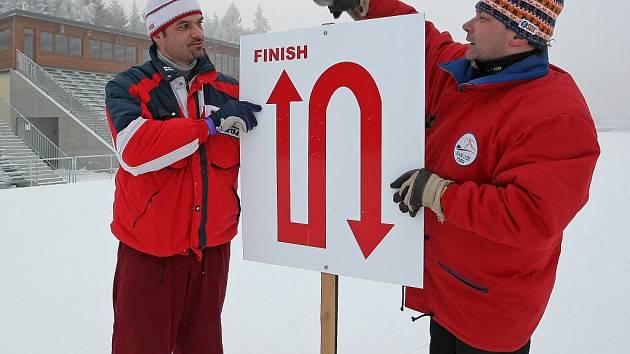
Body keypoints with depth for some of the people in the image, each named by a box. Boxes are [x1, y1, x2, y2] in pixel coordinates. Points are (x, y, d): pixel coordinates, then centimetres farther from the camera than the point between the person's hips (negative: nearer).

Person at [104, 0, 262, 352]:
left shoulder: (231, 92, 5)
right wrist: (210, 124, -21)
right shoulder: (127, 88, -3)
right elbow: (134, 150, -21)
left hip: (212, 247, 3)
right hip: (149, 250, -2)